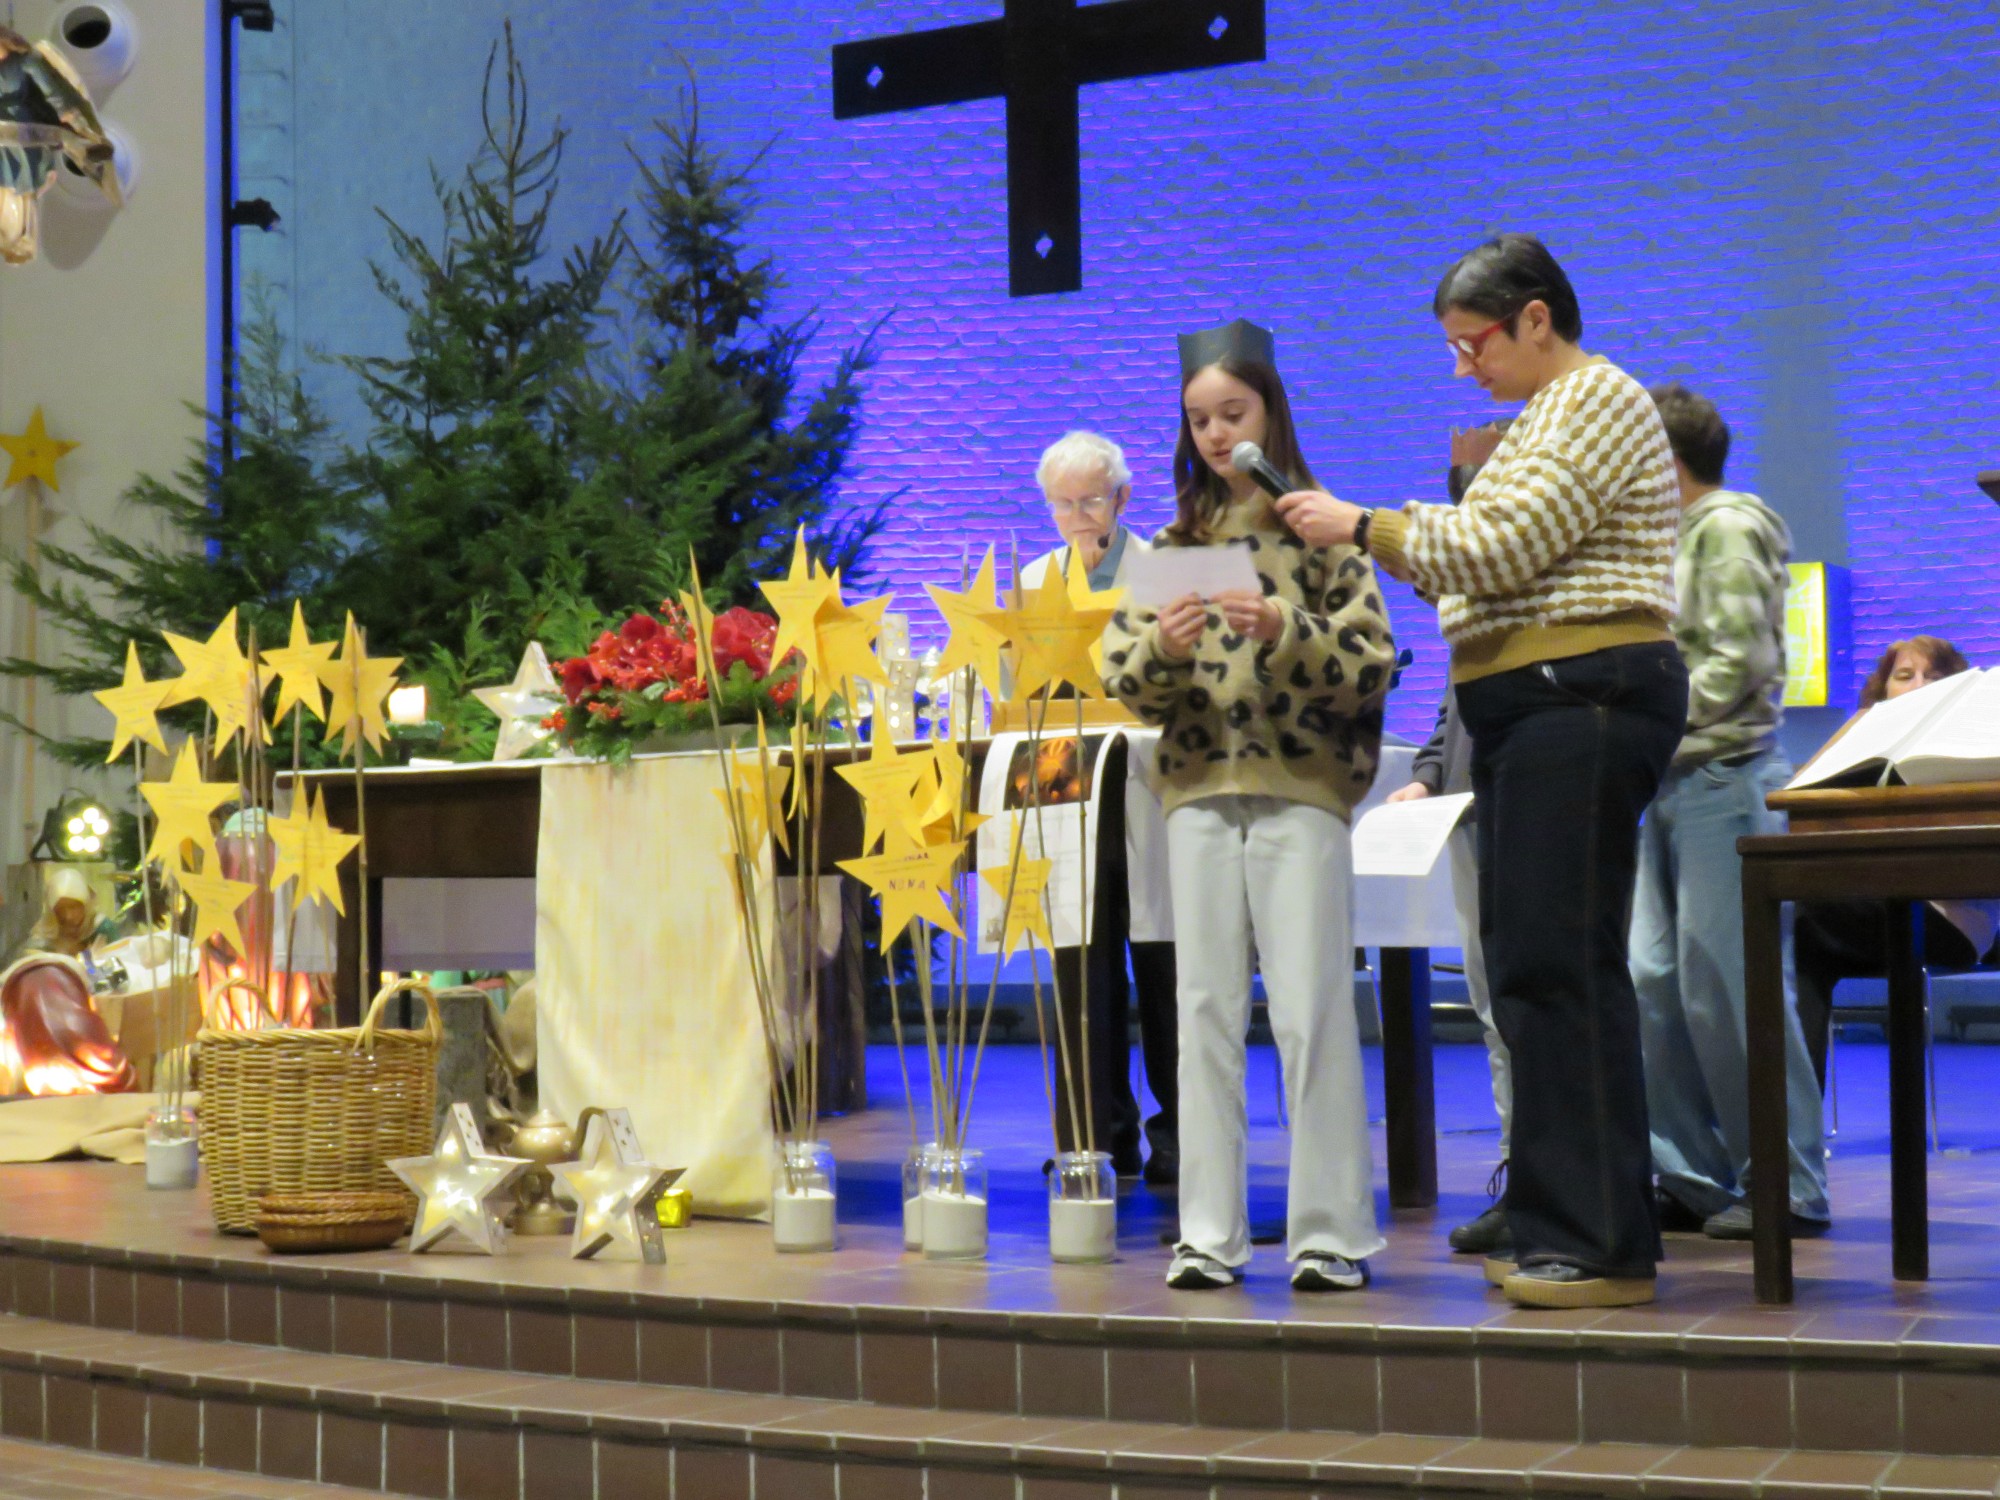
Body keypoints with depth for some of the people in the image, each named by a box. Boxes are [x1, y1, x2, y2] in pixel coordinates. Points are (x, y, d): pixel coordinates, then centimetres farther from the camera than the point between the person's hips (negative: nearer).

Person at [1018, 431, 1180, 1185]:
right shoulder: (1034, 580, 16)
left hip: (1144, 782, -3)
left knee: (1160, 966, -1)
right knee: (1082, 970, 3)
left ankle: (1174, 1138, 7)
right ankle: (1101, 1135, 12)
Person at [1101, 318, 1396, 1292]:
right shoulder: (1175, 544, 14)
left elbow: (1371, 665, -3)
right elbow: (1121, 677, 8)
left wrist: (1286, 633, -19)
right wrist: (1162, 649, -14)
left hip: (1301, 795, -3)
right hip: (1199, 795, 4)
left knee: (1311, 1012, -4)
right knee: (1205, 1012, 4)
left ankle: (1330, 1232, 3)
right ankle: (1210, 1235, 10)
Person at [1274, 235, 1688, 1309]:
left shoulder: (1597, 400, -6)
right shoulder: (1547, 413, 24)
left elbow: (1505, 545, -16)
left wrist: (1365, 527, -8)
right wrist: (1371, 536, 12)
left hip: (1582, 698, -10)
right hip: (1531, 708, 10)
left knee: (1561, 963, -12)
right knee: (1527, 966, 9)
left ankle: (1605, 1249, -8)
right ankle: (1557, 1229, 14)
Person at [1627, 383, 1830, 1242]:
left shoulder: (1728, 528, -7)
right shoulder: (1682, 537, 21)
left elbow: (1742, 663, -16)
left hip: (1723, 777, -9)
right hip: (1677, 784, 9)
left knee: (1725, 985, -8)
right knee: (1655, 981, 6)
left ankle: (1787, 1186, -2)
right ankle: (1691, 1172, 12)